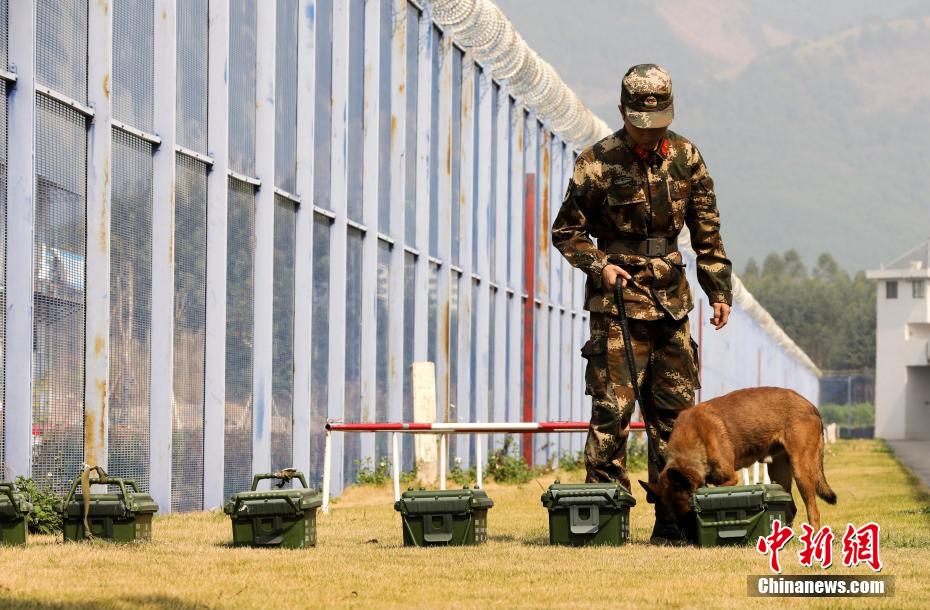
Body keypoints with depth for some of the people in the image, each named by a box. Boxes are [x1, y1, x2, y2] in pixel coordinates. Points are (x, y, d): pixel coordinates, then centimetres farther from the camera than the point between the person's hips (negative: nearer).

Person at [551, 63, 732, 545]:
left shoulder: (685, 158, 6)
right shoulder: (598, 163, -7)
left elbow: (707, 231, 13)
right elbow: (565, 230, 1)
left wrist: (719, 289, 8)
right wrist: (599, 266, -14)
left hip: (671, 302, 5)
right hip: (618, 301, -5)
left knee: (675, 410, 6)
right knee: (612, 408, -10)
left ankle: (672, 519, 11)